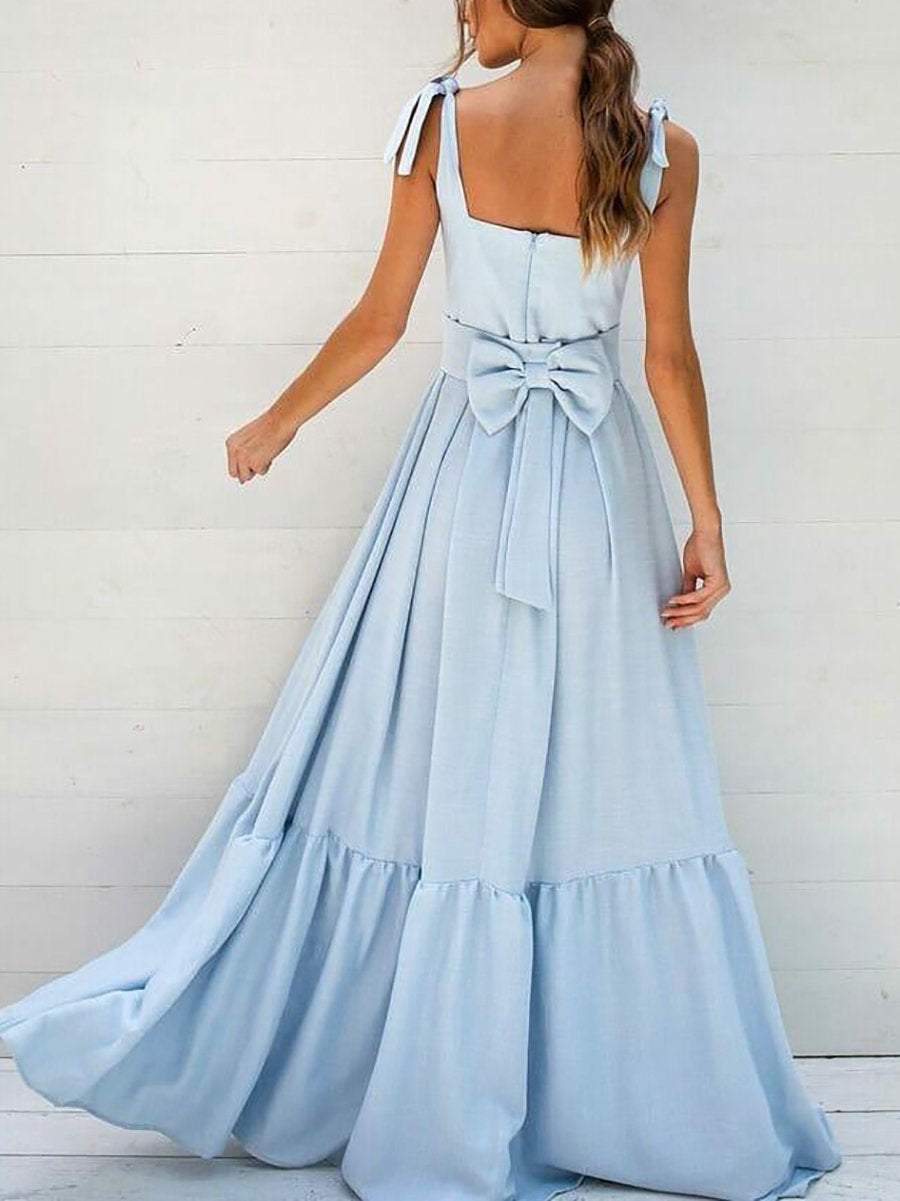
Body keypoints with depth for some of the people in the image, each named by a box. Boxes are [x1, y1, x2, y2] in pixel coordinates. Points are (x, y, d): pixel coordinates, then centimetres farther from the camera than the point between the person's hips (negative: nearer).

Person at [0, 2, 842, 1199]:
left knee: (433, 775, 9)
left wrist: (276, 423, 14)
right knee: (613, 782, 8)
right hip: (599, 487, 0)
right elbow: (671, 353, -5)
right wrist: (707, 522, 2)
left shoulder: (442, 121, -5)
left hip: (464, 475, 0)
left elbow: (379, 320, -1)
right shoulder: (661, 147, -4)